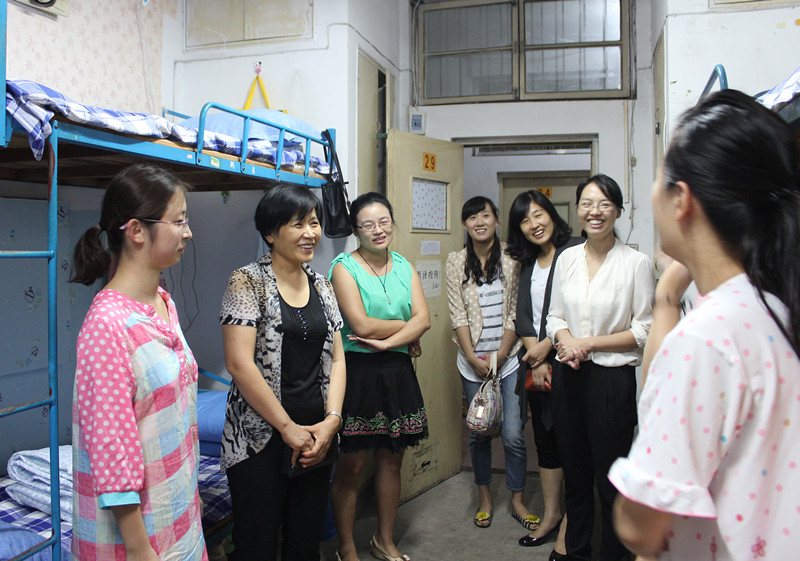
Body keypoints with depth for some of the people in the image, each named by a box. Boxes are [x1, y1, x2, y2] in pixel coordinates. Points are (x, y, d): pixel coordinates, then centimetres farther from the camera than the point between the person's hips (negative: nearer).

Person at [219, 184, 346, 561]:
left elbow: (336, 358, 9)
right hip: (260, 440, -5)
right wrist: (288, 428, -13)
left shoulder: (322, 286, 9)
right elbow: (239, 363, -16)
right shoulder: (248, 282, -8)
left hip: (317, 437, 5)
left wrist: (331, 420, -5)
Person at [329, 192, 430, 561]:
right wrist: (407, 327, -6)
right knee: (350, 467, 3)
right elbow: (361, 326, -17)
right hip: (357, 373, -5)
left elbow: (423, 318, -3)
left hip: (397, 371, 5)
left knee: (392, 460, 15)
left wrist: (387, 341, -17)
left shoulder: (404, 267, 9)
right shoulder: (344, 267, -7)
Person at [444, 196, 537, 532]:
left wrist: (499, 356, -8)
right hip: (472, 360, 1)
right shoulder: (456, 262, 2)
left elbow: (515, 311, -2)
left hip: (508, 358, -1)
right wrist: (473, 357, -8)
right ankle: (484, 497, 27)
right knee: (478, 433, 9)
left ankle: (517, 501, 18)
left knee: (513, 435, -1)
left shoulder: (511, 259, -1)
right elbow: (457, 314, -1)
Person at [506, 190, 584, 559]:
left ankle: (569, 528, 10)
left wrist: (546, 346, -10)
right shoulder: (528, 264, 14)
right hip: (536, 364, 7)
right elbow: (523, 316, 8)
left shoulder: (575, 251, -8)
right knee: (544, 439, 14)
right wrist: (536, 361, -4)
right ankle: (551, 514, 27)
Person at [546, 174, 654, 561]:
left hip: (612, 379, -4)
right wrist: (566, 339, -9)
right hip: (568, 376, 5)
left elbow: (644, 331, -9)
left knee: (611, 476, 7)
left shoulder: (636, 263, -8)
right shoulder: (567, 258, 6)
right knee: (575, 471, 17)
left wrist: (589, 343, -14)